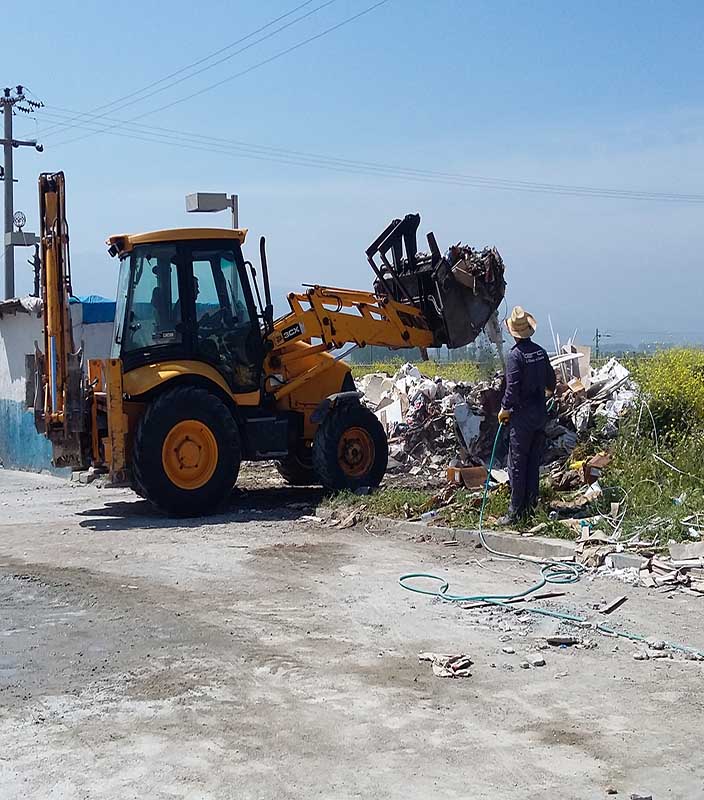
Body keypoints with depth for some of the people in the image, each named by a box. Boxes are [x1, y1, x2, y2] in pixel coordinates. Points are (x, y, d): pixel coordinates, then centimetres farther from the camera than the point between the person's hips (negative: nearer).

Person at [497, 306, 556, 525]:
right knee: (534, 462, 13)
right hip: (540, 414, 7)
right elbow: (551, 381, 15)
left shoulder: (515, 355, -15)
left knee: (517, 464, -3)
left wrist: (504, 409, -6)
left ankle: (516, 512, -2)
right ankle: (531, 505, 17)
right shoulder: (540, 352, 5)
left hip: (522, 415, -7)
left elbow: (512, 388, -19)